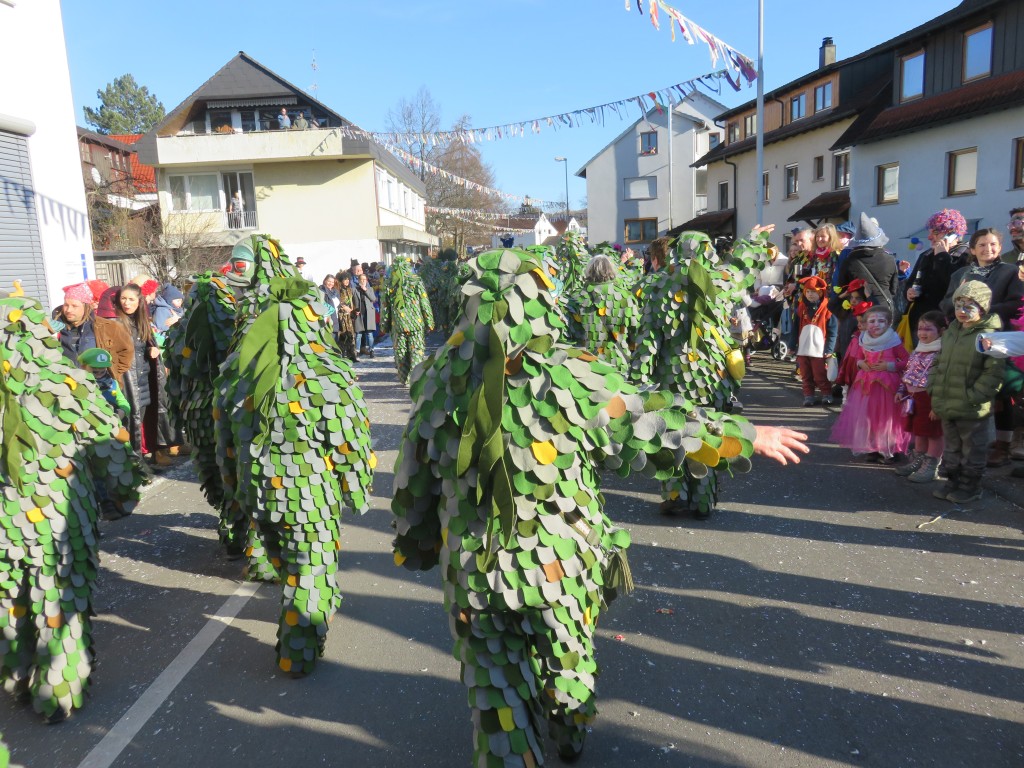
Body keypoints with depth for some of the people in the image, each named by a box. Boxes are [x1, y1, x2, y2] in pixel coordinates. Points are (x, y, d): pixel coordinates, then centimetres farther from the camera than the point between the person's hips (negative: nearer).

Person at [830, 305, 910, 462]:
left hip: (887, 385, -5)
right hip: (866, 384, 5)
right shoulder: (864, 342, 4)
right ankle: (870, 448, 22)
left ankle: (890, 450, 14)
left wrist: (889, 366, -17)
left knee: (886, 416, 1)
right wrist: (860, 363, 0)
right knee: (866, 416, 8)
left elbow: (907, 362, -8)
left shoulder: (894, 342, -11)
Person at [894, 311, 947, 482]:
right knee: (918, 431, 20)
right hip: (914, 397, 9)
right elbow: (907, 373, 19)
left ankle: (930, 467, 13)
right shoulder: (917, 352, 10)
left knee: (934, 433, 5)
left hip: (930, 399, -9)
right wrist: (901, 391, 16)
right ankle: (917, 462, 33)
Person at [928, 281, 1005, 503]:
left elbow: (994, 373, -19)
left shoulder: (989, 335, -15)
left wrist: (973, 397, -21)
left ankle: (970, 487, 23)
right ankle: (953, 482, 34)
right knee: (951, 448, 20)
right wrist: (934, 388, 7)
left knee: (973, 451, 9)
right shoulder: (951, 332, 9)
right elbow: (938, 363, 17)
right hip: (947, 407, 7)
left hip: (973, 411, -7)